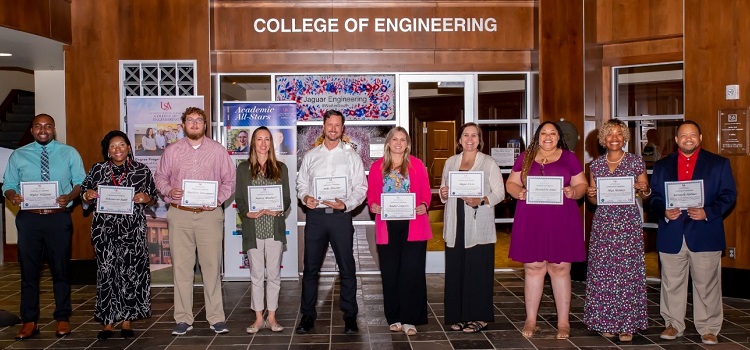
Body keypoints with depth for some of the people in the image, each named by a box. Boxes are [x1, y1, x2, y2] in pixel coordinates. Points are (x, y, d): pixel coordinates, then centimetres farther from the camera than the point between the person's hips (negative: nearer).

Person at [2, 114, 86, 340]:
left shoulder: (69, 153, 5)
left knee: (60, 269, 7)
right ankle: (29, 321, 18)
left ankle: (62, 319, 20)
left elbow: (81, 182, 2)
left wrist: (70, 196, -17)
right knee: (28, 270, 7)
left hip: (59, 218, -1)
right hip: (29, 219, 1)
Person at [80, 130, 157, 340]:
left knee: (131, 273, 1)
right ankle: (108, 321, 10)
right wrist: (87, 196, -9)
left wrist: (145, 198, -12)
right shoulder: (97, 170, 8)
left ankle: (127, 320, 13)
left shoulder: (142, 171, 5)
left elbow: (153, 196, 9)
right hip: (105, 230, 1)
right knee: (106, 272, 1)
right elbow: (84, 196, 13)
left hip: (132, 230, -1)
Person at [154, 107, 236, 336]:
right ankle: (183, 319, 12)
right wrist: (169, 190, -6)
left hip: (209, 214, -1)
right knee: (181, 267, 4)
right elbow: (160, 177, 14)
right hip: (179, 215, 1)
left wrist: (218, 199, -10)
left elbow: (229, 181, 6)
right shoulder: (172, 151, 9)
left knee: (212, 266, -1)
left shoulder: (218, 150, 5)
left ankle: (216, 318, 7)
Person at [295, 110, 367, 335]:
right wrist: (305, 197, -8)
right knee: (310, 268, 6)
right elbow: (301, 182, 14)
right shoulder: (310, 156, 12)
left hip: (341, 216, -2)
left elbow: (361, 187, 1)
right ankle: (307, 315, 16)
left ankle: (350, 316, 14)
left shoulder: (351, 156, 5)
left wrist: (346, 204, -15)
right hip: (315, 215, 2)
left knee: (347, 268, 3)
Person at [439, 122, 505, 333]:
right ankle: (458, 315, 13)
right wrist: (443, 194, -3)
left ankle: (479, 317, 6)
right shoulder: (450, 162, 14)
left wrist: (481, 201, -21)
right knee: (455, 270, 3)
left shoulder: (489, 163, 1)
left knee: (478, 271, -4)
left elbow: (500, 193, -3)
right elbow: (444, 190, 20)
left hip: (479, 227, -4)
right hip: (455, 225, 4)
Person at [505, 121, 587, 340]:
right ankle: (530, 320, 15)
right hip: (531, 221, 1)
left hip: (561, 221, -1)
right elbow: (511, 183, 10)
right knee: (532, 268, 4)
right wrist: (519, 193, -11)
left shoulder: (569, 158, 7)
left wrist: (573, 192, -14)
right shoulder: (525, 158, 9)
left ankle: (563, 322, 12)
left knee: (560, 269, 2)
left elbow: (582, 184, 7)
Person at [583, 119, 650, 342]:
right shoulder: (596, 165, 9)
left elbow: (646, 195, 8)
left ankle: (627, 324, 6)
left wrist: (643, 189, -14)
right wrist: (590, 194, -8)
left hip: (628, 223, -2)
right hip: (603, 223, 2)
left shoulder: (636, 162, 2)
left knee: (628, 271, -3)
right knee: (602, 272, 2)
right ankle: (606, 322, 14)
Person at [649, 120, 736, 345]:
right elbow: (654, 196, 10)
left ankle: (709, 329, 16)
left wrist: (708, 212, -14)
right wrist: (664, 211, -10)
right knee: (672, 284, 9)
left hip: (705, 235, -2)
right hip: (671, 235, 2)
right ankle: (674, 324, 23)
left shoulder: (719, 163, 6)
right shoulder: (662, 165, 11)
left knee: (706, 285, 4)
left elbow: (729, 195, 1)